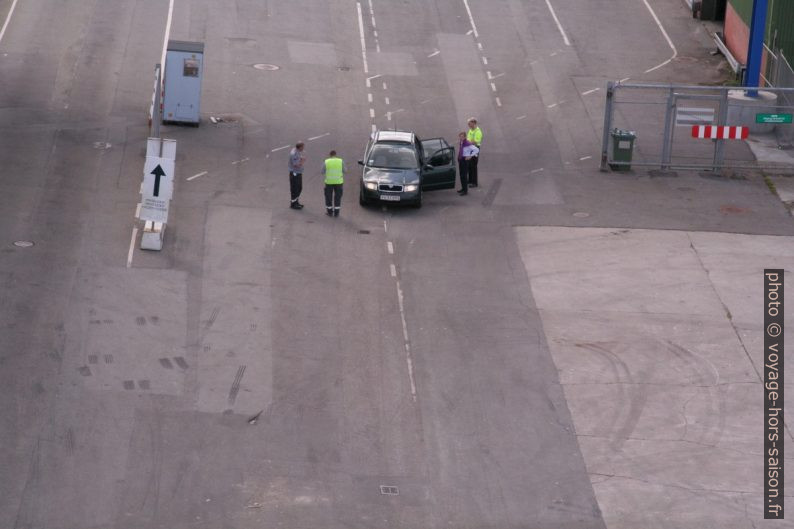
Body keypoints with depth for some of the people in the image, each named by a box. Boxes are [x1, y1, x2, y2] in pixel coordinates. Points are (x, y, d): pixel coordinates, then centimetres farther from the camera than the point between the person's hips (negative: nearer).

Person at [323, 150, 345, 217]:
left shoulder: (326, 162, -5)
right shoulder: (341, 161, -4)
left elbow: (323, 172, 0)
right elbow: (344, 171, 2)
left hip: (329, 182, 0)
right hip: (338, 181, 0)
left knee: (329, 197, 12)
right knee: (338, 197, 8)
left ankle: (329, 212, 15)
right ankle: (336, 212, 8)